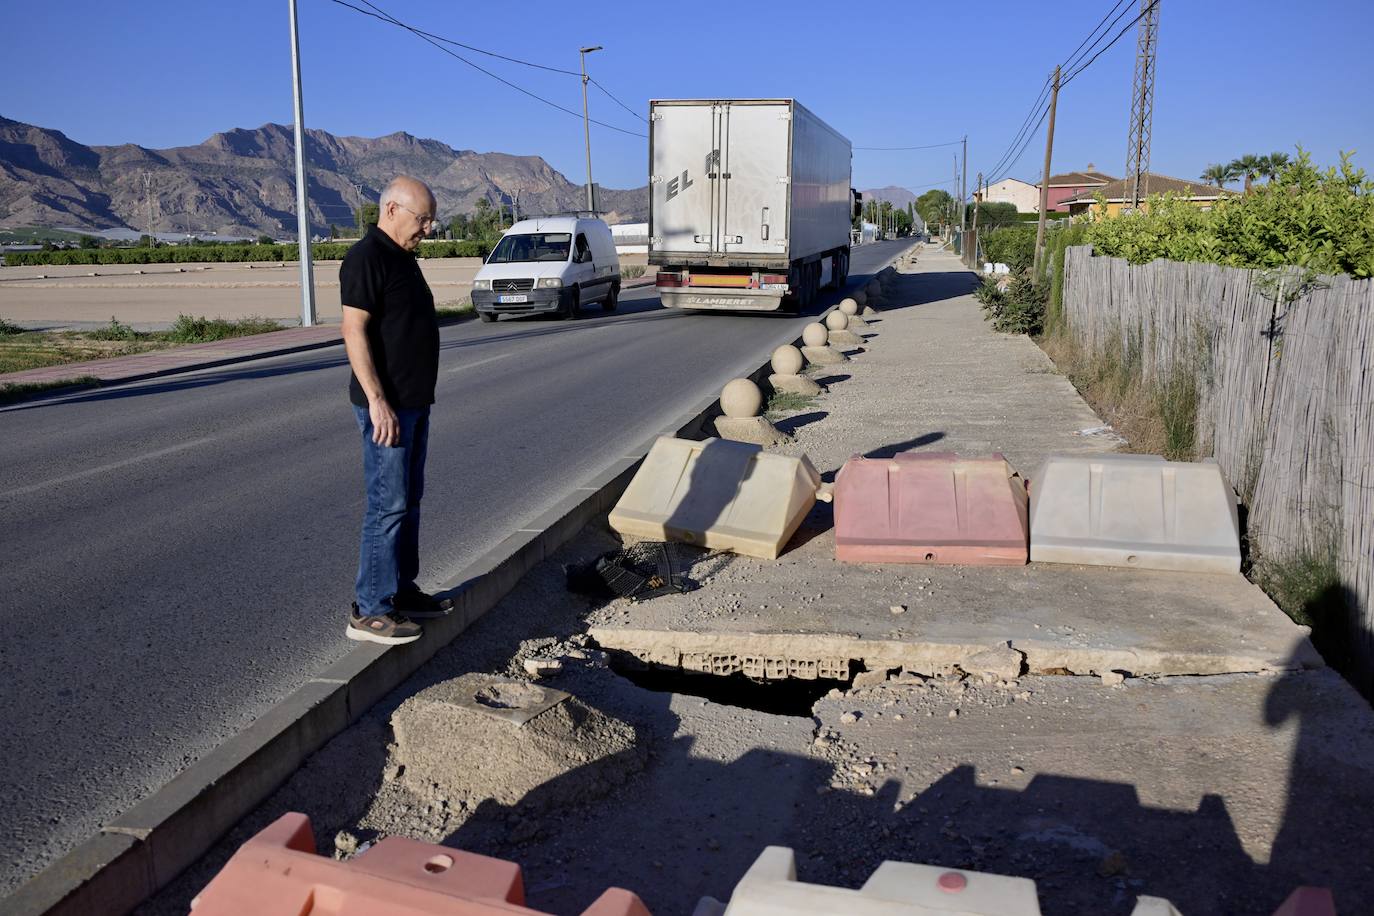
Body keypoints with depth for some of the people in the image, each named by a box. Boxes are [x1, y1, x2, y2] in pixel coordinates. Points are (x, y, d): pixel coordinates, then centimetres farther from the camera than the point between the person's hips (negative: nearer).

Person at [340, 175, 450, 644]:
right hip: (386, 405, -10)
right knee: (388, 505, -8)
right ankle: (370, 611, -1)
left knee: (408, 500, 14)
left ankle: (402, 592, 25)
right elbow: (354, 330, -20)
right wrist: (377, 400, -25)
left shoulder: (402, 256, 16)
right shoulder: (367, 258, -14)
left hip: (413, 401, 10)